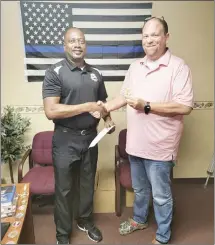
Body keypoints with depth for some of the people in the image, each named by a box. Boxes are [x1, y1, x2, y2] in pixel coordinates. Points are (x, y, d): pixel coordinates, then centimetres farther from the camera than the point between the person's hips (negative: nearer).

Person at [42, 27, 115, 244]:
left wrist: (108, 119, -1)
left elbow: (102, 102, 18)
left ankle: (85, 221, 43)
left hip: (90, 138, 5)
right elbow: (51, 111, -21)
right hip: (65, 140, -4)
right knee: (64, 189, 11)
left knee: (87, 184, 19)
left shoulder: (95, 73, 6)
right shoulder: (55, 72, -11)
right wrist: (87, 107, -21)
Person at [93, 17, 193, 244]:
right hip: (135, 143, 6)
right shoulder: (135, 66, 8)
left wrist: (146, 106, -24)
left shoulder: (178, 67, -12)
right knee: (139, 188, 25)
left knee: (161, 195, 13)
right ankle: (139, 219, 51)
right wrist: (106, 106, -1)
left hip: (159, 146, -6)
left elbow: (185, 106, -20)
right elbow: (124, 95, 15)